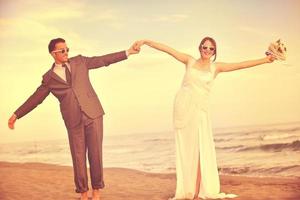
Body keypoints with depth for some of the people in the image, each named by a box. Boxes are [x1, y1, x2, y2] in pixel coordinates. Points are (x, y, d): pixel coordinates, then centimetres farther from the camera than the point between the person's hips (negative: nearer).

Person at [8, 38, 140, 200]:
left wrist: (128, 52, 10)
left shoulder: (79, 61, 9)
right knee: (78, 157, 1)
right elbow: (35, 99, 13)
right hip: (74, 120, 0)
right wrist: (16, 115, 11)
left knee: (95, 153, 0)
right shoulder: (49, 78, 7)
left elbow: (104, 60, 12)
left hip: (93, 114, 0)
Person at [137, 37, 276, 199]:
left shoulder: (216, 67, 9)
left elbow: (241, 65, 6)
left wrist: (265, 60, 2)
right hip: (183, 106, 0)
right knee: (185, 148, 1)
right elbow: (166, 49, 6)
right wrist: (146, 42, 1)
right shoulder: (190, 61, 9)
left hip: (200, 109, 1)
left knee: (199, 149, -5)